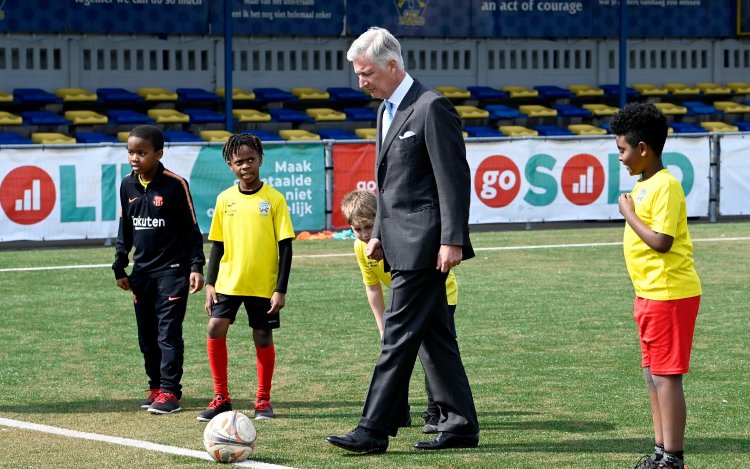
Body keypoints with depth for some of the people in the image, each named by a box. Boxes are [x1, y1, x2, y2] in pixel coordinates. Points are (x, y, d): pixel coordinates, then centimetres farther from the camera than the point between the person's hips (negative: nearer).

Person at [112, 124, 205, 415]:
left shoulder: (175, 185, -10)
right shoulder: (127, 186, 6)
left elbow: (192, 228, -6)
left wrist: (196, 266, -11)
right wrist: (119, 267, 13)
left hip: (172, 270, -6)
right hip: (142, 271, 6)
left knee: (168, 333, -8)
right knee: (147, 336, 8)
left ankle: (170, 392, -6)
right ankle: (156, 387, 17)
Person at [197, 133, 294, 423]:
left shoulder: (274, 199, -6)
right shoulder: (225, 199, 3)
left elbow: (285, 246, -5)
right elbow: (218, 245, 10)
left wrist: (281, 289, -9)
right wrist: (210, 283, 3)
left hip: (264, 284, -2)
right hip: (228, 281, 2)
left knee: (263, 337, 3)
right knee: (215, 328, -11)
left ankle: (263, 400, 19)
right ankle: (221, 398, 0)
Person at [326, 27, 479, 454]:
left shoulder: (432, 107, -12)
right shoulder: (387, 111, 17)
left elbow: (454, 178, -16)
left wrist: (453, 241, -20)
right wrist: (379, 233, 16)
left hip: (423, 243, -10)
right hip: (401, 242, 10)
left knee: (399, 335, -9)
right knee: (434, 335, 11)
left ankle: (374, 430, -8)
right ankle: (461, 425, 16)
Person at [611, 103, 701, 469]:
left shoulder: (665, 186, -17)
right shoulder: (644, 185, 13)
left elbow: (661, 241, -25)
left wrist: (629, 214, -14)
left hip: (670, 295, -10)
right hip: (650, 295, 10)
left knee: (666, 376, -6)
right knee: (652, 375, 14)